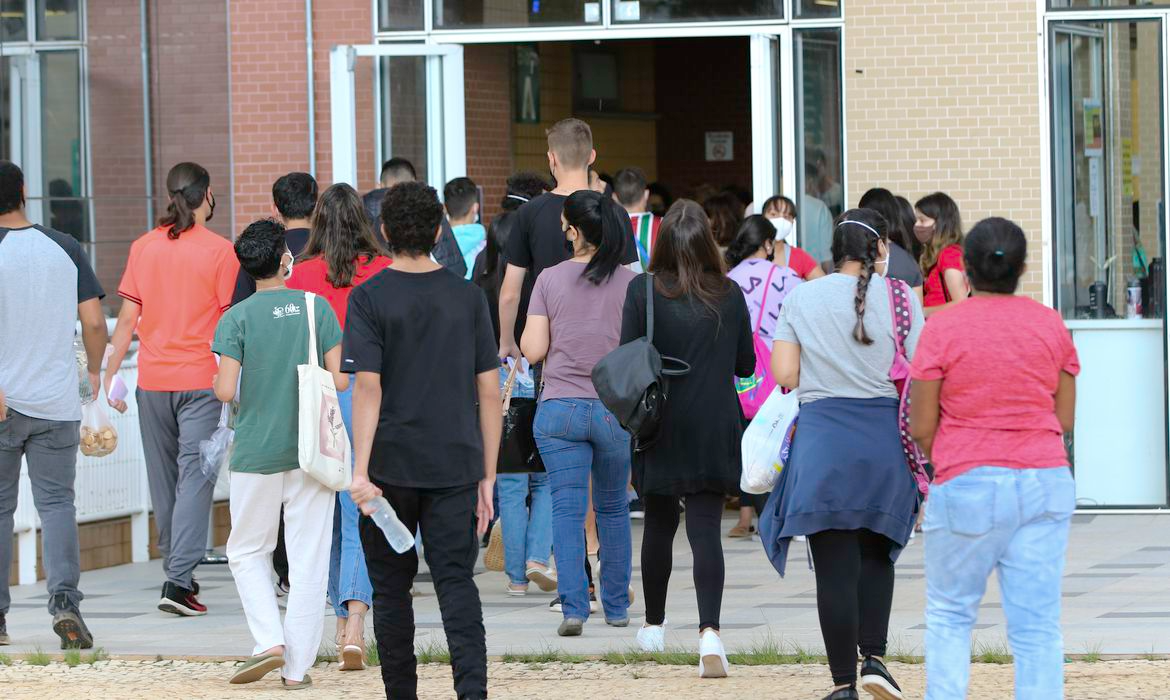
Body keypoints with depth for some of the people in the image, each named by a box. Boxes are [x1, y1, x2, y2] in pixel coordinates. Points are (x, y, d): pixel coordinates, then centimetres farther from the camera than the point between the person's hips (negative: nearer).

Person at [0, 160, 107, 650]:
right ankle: (64, 600, -15)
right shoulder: (66, 249, 2)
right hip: (57, 402, 2)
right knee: (56, 503, 3)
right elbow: (93, 321, 2)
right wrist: (95, 371, 19)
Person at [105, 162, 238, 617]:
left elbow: (127, 318, 4)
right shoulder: (220, 251, -7)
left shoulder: (144, 247, 4)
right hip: (201, 379, -4)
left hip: (153, 379, 4)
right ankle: (179, 580, -15)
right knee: (195, 476, -5)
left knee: (163, 477, 15)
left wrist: (111, 374, 9)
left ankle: (177, 571, 25)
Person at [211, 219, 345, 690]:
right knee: (308, 559, 5)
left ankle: (270, 641, -4)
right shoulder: (316, 309, -1)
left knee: (247, 552, 14)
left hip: (257, 453, -1)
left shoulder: (237, 318, -7)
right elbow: (339, 380, -3)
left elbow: (225, 390, -12)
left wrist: (217, 382, 11)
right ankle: (298, 665, 4)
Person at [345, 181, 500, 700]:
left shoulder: (369, 298, -4)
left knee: (391, 588, 10)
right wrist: (487, 476, 9)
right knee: (457, 583, 0)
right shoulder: (468, 297, 4)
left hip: (391, 465, -2)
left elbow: (368, 388, -13)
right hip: (455, 464, 2)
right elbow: (489, 393, 4)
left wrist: (361, 471, -15)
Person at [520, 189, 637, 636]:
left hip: (559, 409, -1)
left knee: (567, 510, -1)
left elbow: (533, 350, -3)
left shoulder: (550, 280, -2)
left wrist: (523, 335, 18)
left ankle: (573, 607, -14)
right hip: (615, 409, 1)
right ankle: (616, 607, 22)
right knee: (613, 509, 16)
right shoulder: (631, 283, -2)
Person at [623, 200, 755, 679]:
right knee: (706, 529, -3)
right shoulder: (729, 295, -2)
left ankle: (654, 626, 32)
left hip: (662, 426, 0)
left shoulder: (643, 292, -7)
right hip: (715, 431, 0)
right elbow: (746, 364, 6)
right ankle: (709, 631, -21)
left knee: (659, 524, 18)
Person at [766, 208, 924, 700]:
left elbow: (783, 374, 0)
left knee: (835, 566, 2)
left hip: (821, 437, 0)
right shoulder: (900, 298, -1)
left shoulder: (802, 298, 2)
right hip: (883, 436, 0)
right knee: (876, 553, 19)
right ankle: (874, 656, 5)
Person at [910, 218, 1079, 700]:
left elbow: (920, 429, -3)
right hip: (1045, 482, 2)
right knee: (1038, 624, 2)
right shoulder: (1051, 325, 3)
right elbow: (1064, 419, 7)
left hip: (968, 485, -2)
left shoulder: (942, 328, -6)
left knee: (949, 615, 13)